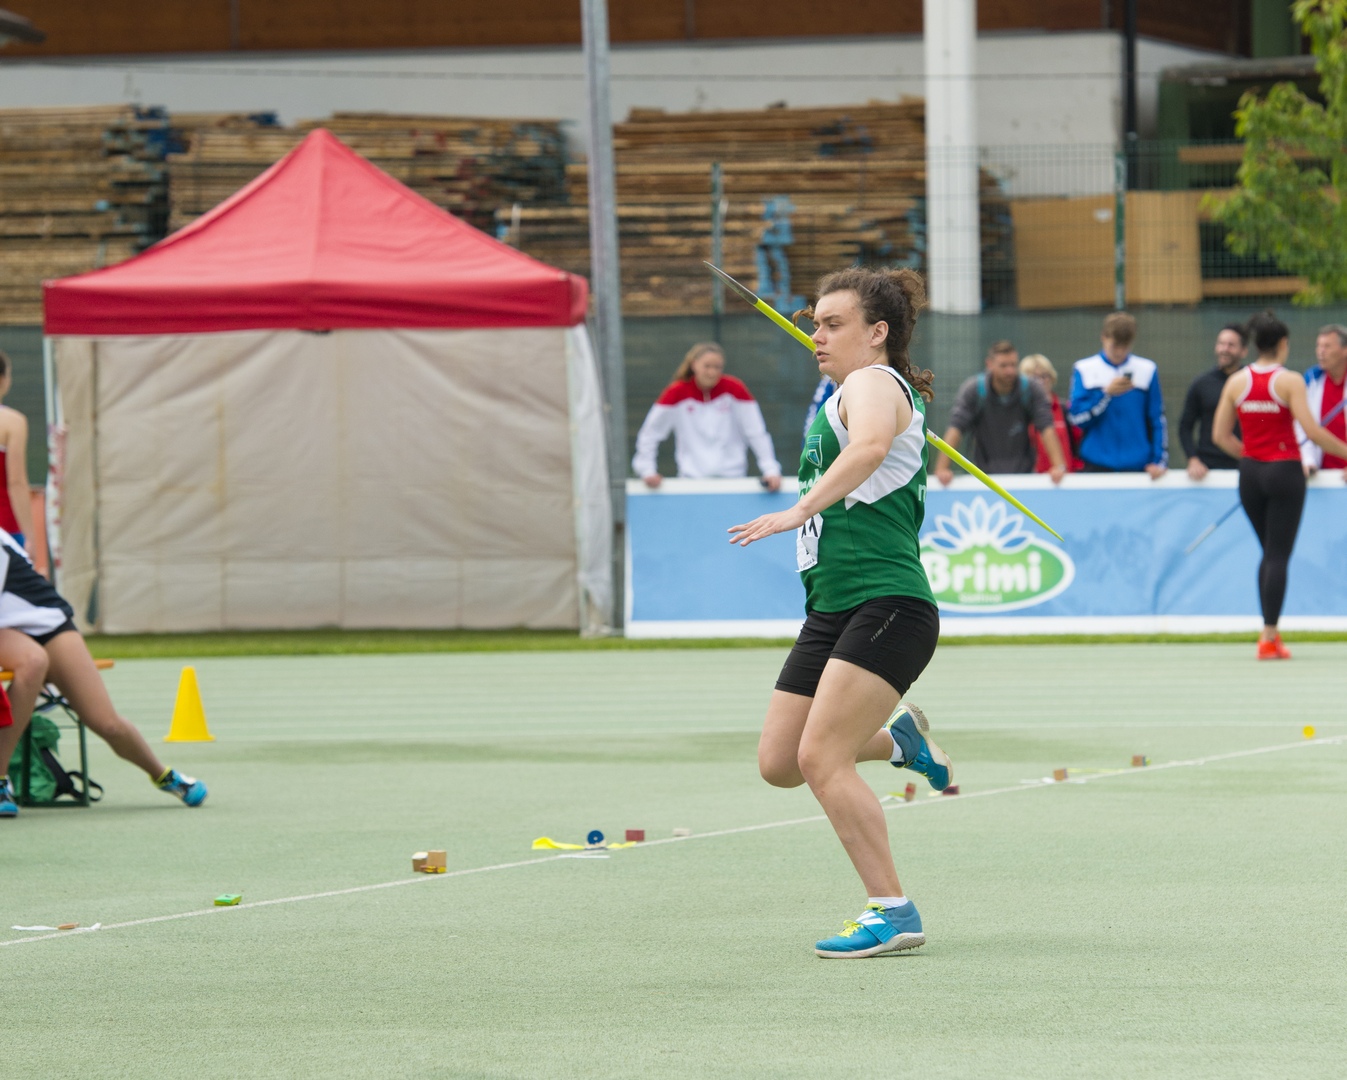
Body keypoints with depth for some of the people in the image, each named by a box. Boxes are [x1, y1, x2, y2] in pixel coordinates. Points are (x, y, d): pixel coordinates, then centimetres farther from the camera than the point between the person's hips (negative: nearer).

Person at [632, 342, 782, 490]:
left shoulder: (734, 388, -6)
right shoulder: (677, 393, -6)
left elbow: (756, 433, -7)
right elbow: (650, 432, -1)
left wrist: (771, 470, -13)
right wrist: (647, 470, -6)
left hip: (733, 476, 0)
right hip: (691, 478, 0)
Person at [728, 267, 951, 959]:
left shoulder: (874, 382, -7)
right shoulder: (851, 394, 23)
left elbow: (869, 445, -32)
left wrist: (800, 511, -38)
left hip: (886, 605, -10)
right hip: (832, 610, 10)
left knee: (820, 758, -18)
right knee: (779, 763, 6)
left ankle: (893, 913, -12)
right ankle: (897, 738, 26)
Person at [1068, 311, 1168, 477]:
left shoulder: (1147, 369, 4)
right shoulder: (1084, 369, 3)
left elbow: (1157, 421, 4)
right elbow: (1076, 417, -4)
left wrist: (1159, 461, -3)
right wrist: (1106, 393, -15)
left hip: (1138, 467, 1)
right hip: (1098, 466, 0)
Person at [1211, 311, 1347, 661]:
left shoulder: (1236, 381, 2)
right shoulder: (1290, 381, -11)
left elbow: (1220, 435, 4)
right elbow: (1312, 431, -17)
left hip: (1250, 474, 4)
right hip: (1285, 471, -4)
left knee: (1271, 553, 18)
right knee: (1278, 556, -2)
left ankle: (1268, 631, 15)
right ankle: (1270, 639, -6)